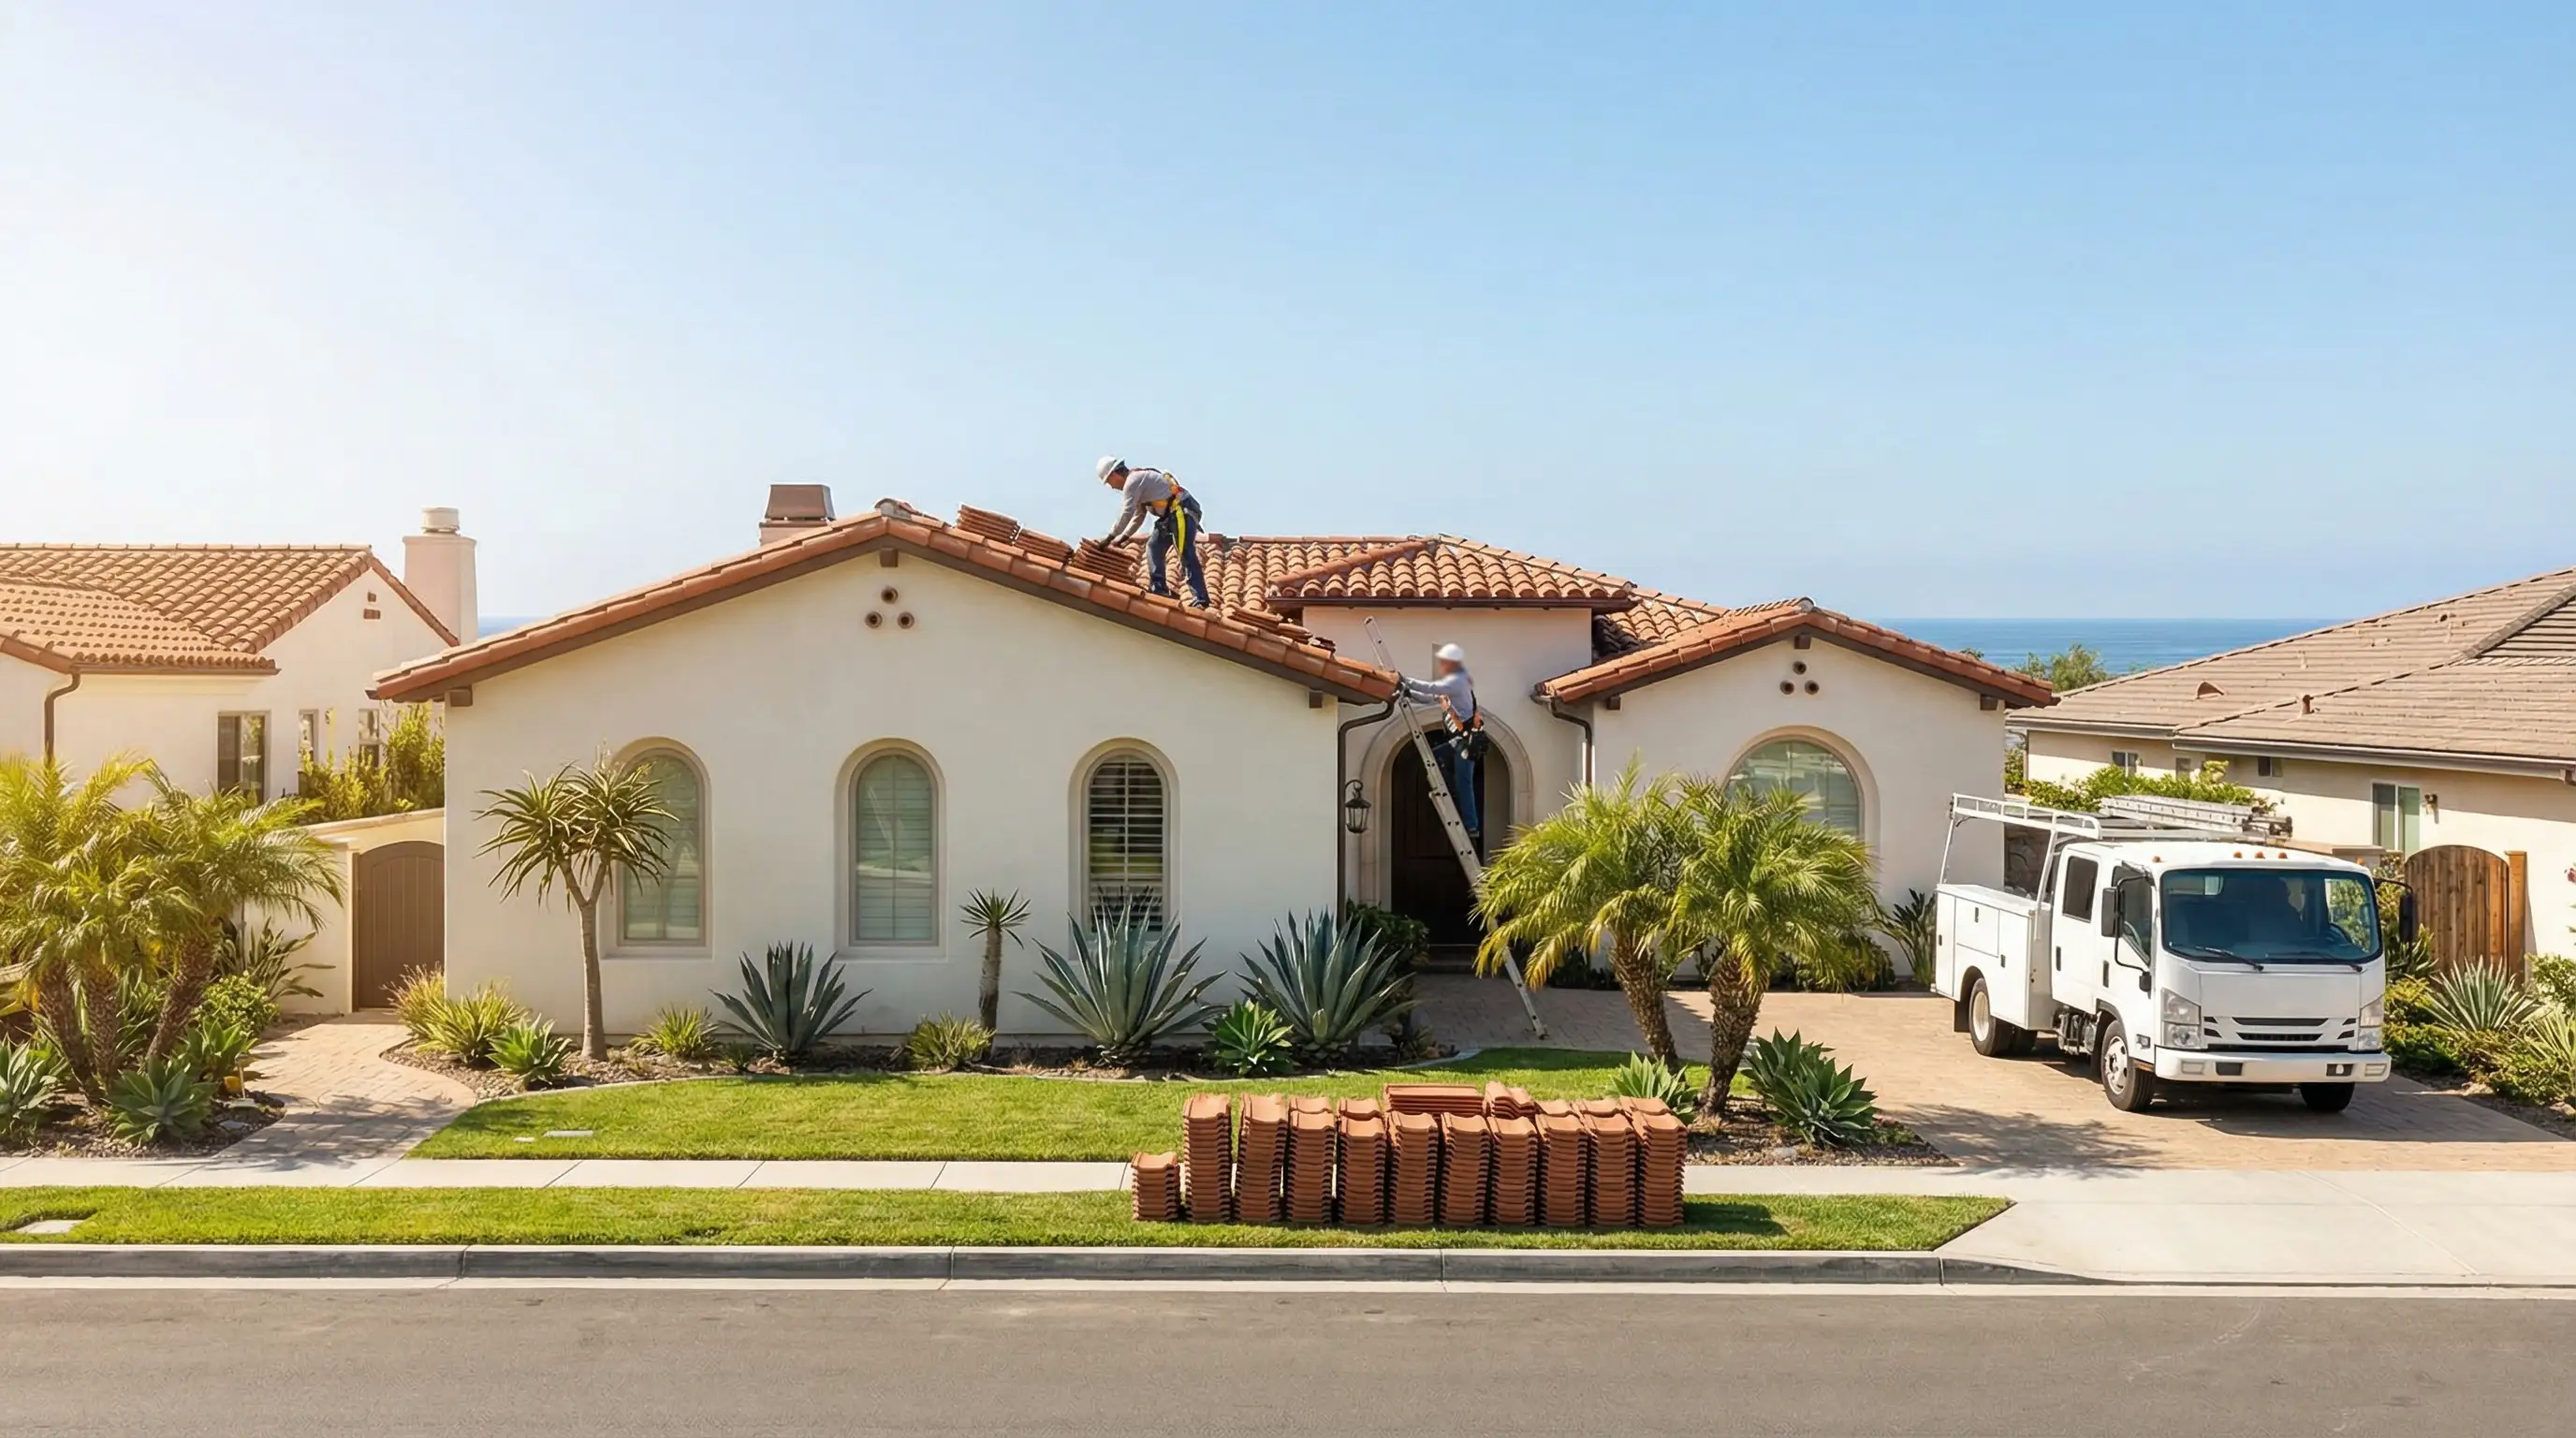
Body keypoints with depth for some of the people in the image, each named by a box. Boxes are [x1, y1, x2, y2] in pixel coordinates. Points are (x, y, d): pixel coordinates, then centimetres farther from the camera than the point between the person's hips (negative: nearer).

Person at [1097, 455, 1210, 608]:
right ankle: (1159, 589, 9)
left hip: (1182, 511, -11)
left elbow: (1127, 513, -14)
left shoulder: (1133, 481, -9)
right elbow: (1139, 516, 29)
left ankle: (1200, 599, -23)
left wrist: (1111, 537, -7)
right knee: (1154, 549, 12)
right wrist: (1124, 536, 24)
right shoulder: (1138, 479, 23)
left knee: (1186, 555, -17)